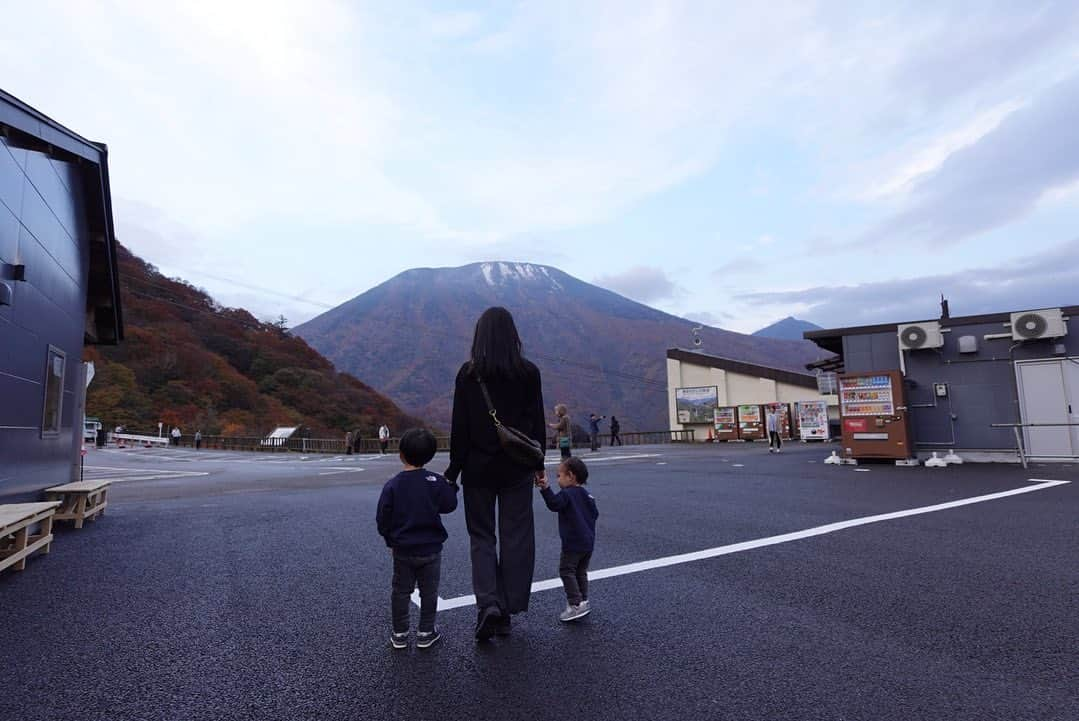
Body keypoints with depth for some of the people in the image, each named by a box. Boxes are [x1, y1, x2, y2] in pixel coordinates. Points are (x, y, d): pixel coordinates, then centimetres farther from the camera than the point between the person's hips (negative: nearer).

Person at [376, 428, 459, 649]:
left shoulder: (392, 485, -11)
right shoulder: (435, 481, -14)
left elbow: (382, 519, -6)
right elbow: (449, 505, -7)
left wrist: (390, 540, 11)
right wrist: (451, 486, 10)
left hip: (402, 550, 1)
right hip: (431, 549, -1)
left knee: (401, 591, 17)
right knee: (429, 592, 14)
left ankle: (399, 634, 26)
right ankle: (425, 633, 23)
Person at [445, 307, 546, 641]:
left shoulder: (468, 373, -6)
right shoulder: (528, 372, -3)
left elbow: (459, 427, -5)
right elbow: (537, 423, 1)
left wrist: (454, 470, 3)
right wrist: (539, 465, 11)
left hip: (479, 468, 0)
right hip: (517, 469, 1)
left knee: (481, 536, 12)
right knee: (515, 538, 11)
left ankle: (488, 604, -4)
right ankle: (506, 612, 18)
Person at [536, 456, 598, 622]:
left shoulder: (567, 494, -14)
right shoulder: (587, 495, 11)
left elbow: (554, 504, -31)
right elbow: (595, 514, 18)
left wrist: (545, 488, -41)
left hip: (572, 543, -8)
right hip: (588, 543, 8)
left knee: (566, 571, -1)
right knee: (581, 572, 18)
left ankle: (576, 603, -6)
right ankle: (583, 601, 21)